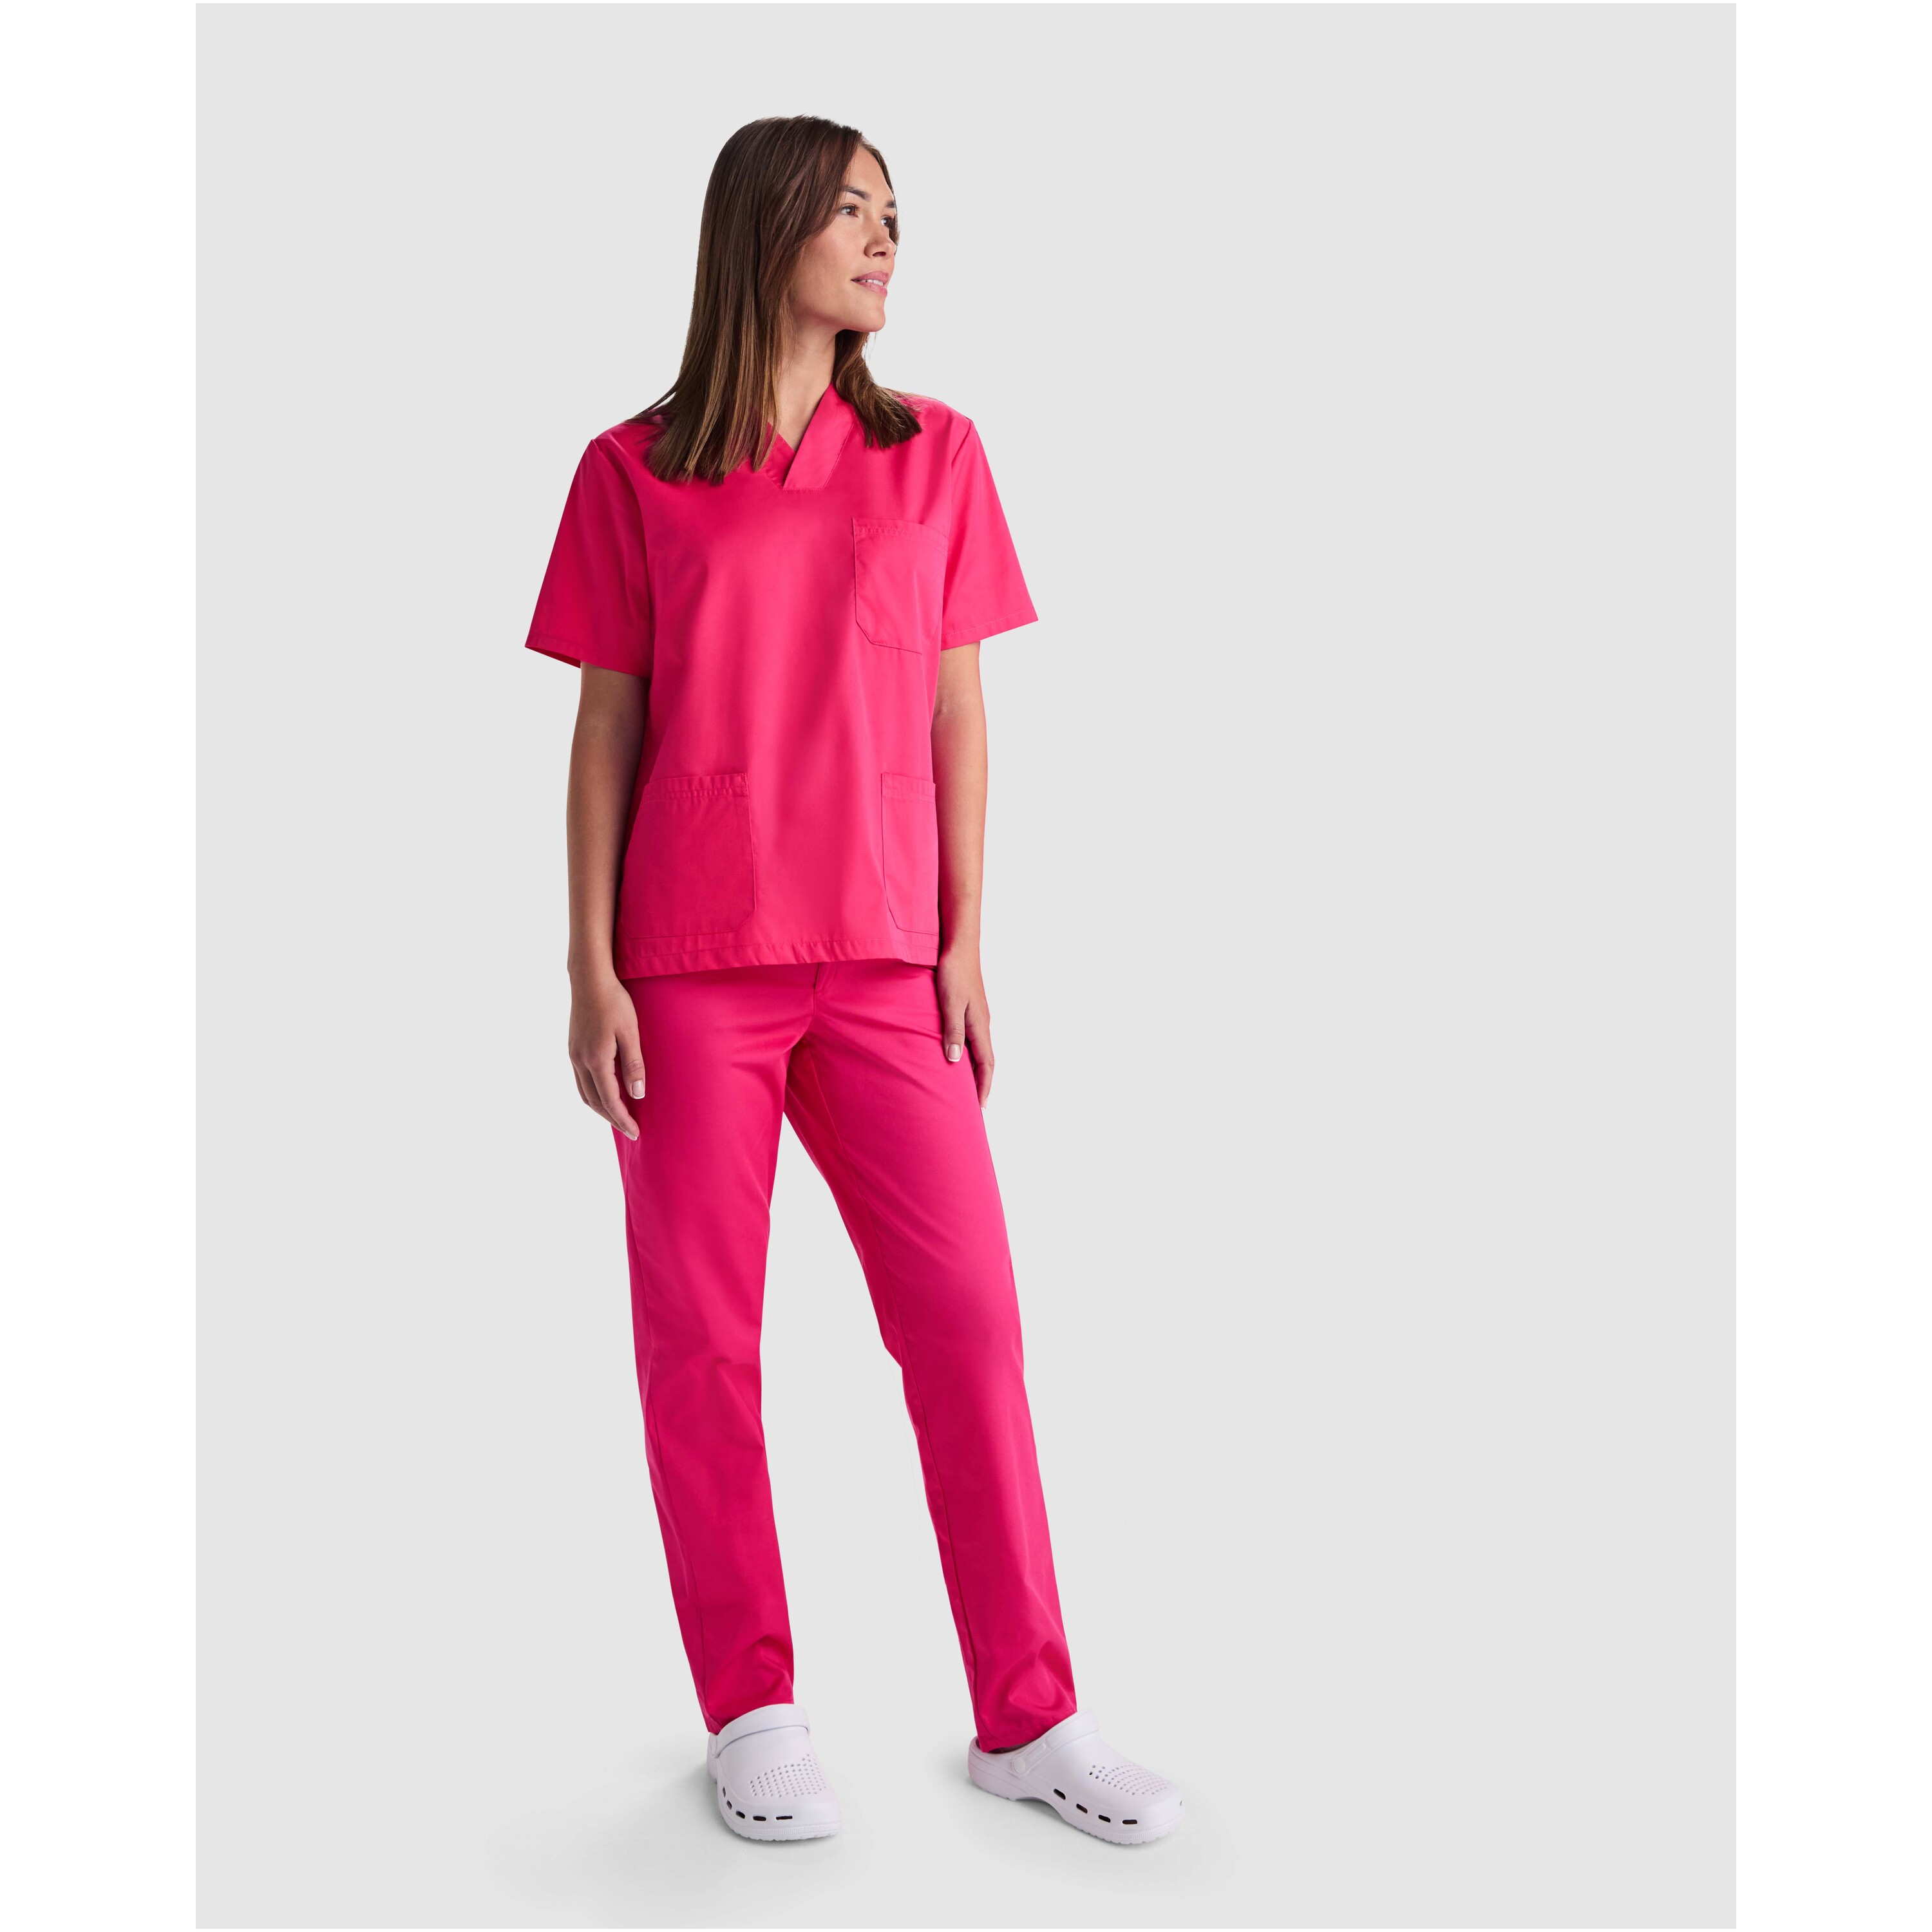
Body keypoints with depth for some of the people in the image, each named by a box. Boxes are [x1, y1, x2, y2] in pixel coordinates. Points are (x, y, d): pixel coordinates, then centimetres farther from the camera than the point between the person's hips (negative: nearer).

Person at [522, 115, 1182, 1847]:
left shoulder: (936, 455, 9)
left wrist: (966, 943, 2)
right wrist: (593, 971, -2)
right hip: (691, 965, -1)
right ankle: (754, 1714, 18)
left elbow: (956, 712, 8)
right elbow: (606, 727, 3)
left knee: (968, 1317, -1)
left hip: (883, 960, 1)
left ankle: (1028, 1718, 12)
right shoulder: (634, 473, 4)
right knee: (701, 1333, 3)